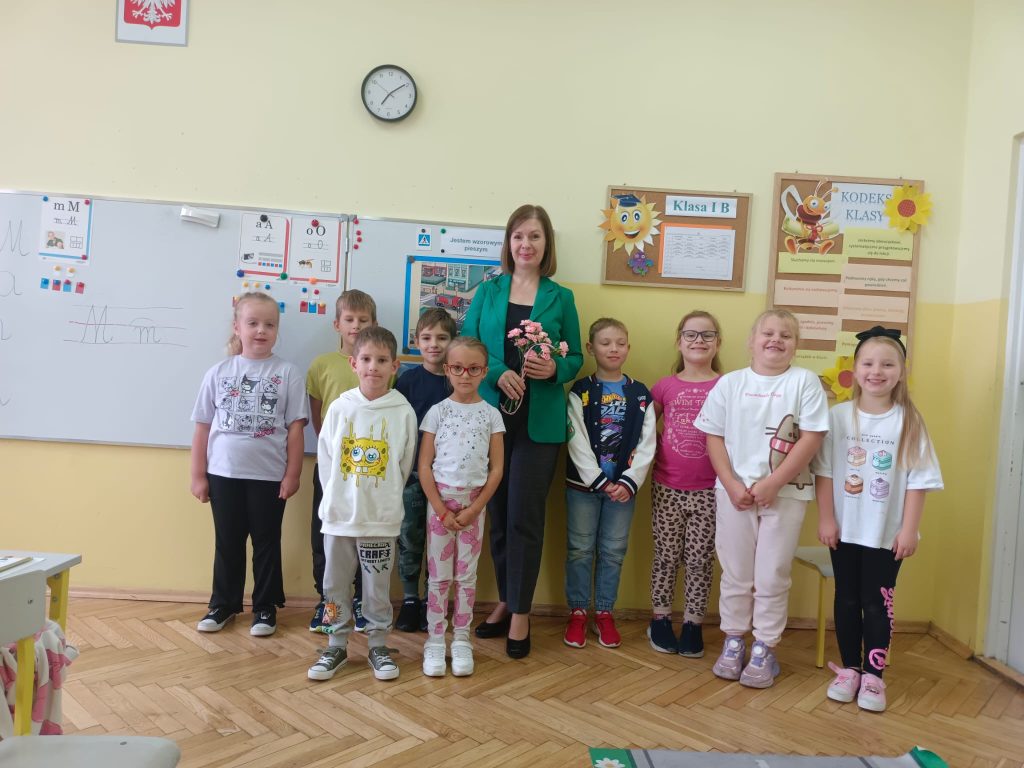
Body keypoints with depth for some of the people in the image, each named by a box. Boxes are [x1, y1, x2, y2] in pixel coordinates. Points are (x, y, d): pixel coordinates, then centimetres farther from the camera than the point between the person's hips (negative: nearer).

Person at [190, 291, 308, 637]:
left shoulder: (288, 373, -4)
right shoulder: (219, 372, 1)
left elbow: (295, 429, -4)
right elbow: (203, 427, 4)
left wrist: (292, 475, -6)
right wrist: (198, 475, 2)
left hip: (269, 476, -2)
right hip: (224, 473, 2)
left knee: (267, 543, 11)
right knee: (227, 543, 15)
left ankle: (265, 607, 25)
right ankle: (223, 604, 31)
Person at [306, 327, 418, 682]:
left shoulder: (403, 412, -6)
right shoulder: (339, 407, -3)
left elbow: (404, 466, 2)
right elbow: (325, 458, 4)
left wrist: (383, 498, 5)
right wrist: (337, 496, 4)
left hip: (381, 518, -1)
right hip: (338, 515, 2)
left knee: (377, 587, 10)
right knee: (335, 584, 12)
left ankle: (378, 645, 26)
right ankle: (336, 645, 27)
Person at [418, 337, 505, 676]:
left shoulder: (491, 414, 0)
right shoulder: (437, 411, -2)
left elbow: (496, 469, -1)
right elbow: (424, 466, -4)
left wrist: (474, 508, -8)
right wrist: (441, 509, -10)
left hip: (474, 503, 1)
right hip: (440, 500, 0)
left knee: (466, 575, 9)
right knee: (438, 575, 5)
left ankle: (461, 641, 20)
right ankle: (435, 642, 15)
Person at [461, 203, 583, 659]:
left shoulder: (561, 298, 5)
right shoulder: (488, 292, 6)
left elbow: (576, 358, 7)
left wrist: (555, 369, -15)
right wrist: (497, 373, -16)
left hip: (539, 421, -1)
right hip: (490, 415, 1)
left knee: (525, 516, 0)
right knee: (497, 514, 9)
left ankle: (521, 612, 14)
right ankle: (505, 600, 27)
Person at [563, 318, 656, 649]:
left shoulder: (641, 395, 3)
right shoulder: (580, 392, -3)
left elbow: (647, 445, -2)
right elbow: (577, 442, -9)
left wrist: (629, 482, -13)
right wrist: (599, 481, -16)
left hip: (623, 485, 2)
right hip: (583, 484, -1)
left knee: (613, 550, 9)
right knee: (580, 549, 7)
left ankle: (604, 612, 24)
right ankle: (577, 612, 21)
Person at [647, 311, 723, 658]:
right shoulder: (665, 386, 2)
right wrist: (660, 448, 0)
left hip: (708, 490, -1)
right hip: (667, 487, 1)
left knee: (701, 559, 7)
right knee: (666, 555, 10)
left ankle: (693, 625, 21)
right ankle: (660, 619, 24)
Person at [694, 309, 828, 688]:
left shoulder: (804, 381, -3)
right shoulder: (730, 383, 3)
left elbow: (812, 438, -9)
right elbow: (713, 437, 2)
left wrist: (773, 483, -14)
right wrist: (732, 485, -8)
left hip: (785, 494, -2)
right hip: (734, 492, 2)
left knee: (772, 577, 7)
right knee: (735, 574, 12)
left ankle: (764, 649, 22)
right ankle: (733, 642, 28)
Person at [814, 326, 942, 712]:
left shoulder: (909, 421, -6)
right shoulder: (839, 416, -4)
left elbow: (919, 479, -6)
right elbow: (824, 471, -2)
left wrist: (908, 529, -9)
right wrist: (825, 519, -5)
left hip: (887, 533, -1)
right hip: (845, 530, 1)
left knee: (877, 604, 7)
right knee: (847, 600, 12)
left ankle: (873, 676, 19)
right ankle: (849, 669, 26)